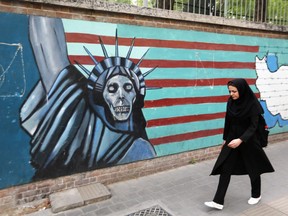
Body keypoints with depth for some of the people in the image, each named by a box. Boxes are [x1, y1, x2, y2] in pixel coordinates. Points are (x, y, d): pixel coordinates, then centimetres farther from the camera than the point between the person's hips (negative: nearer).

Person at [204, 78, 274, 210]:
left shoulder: (253, 104, -17)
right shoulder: (230, 102, -2)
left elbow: (253, 126, -18)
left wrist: (241, 140, -29)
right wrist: (225, 138, 13)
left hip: (248, 141, -4)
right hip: (232, 139, 5)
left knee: (253, 168, 14)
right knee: (225, 168, -1)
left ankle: (256, 195, 40)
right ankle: (218, 201, 3)